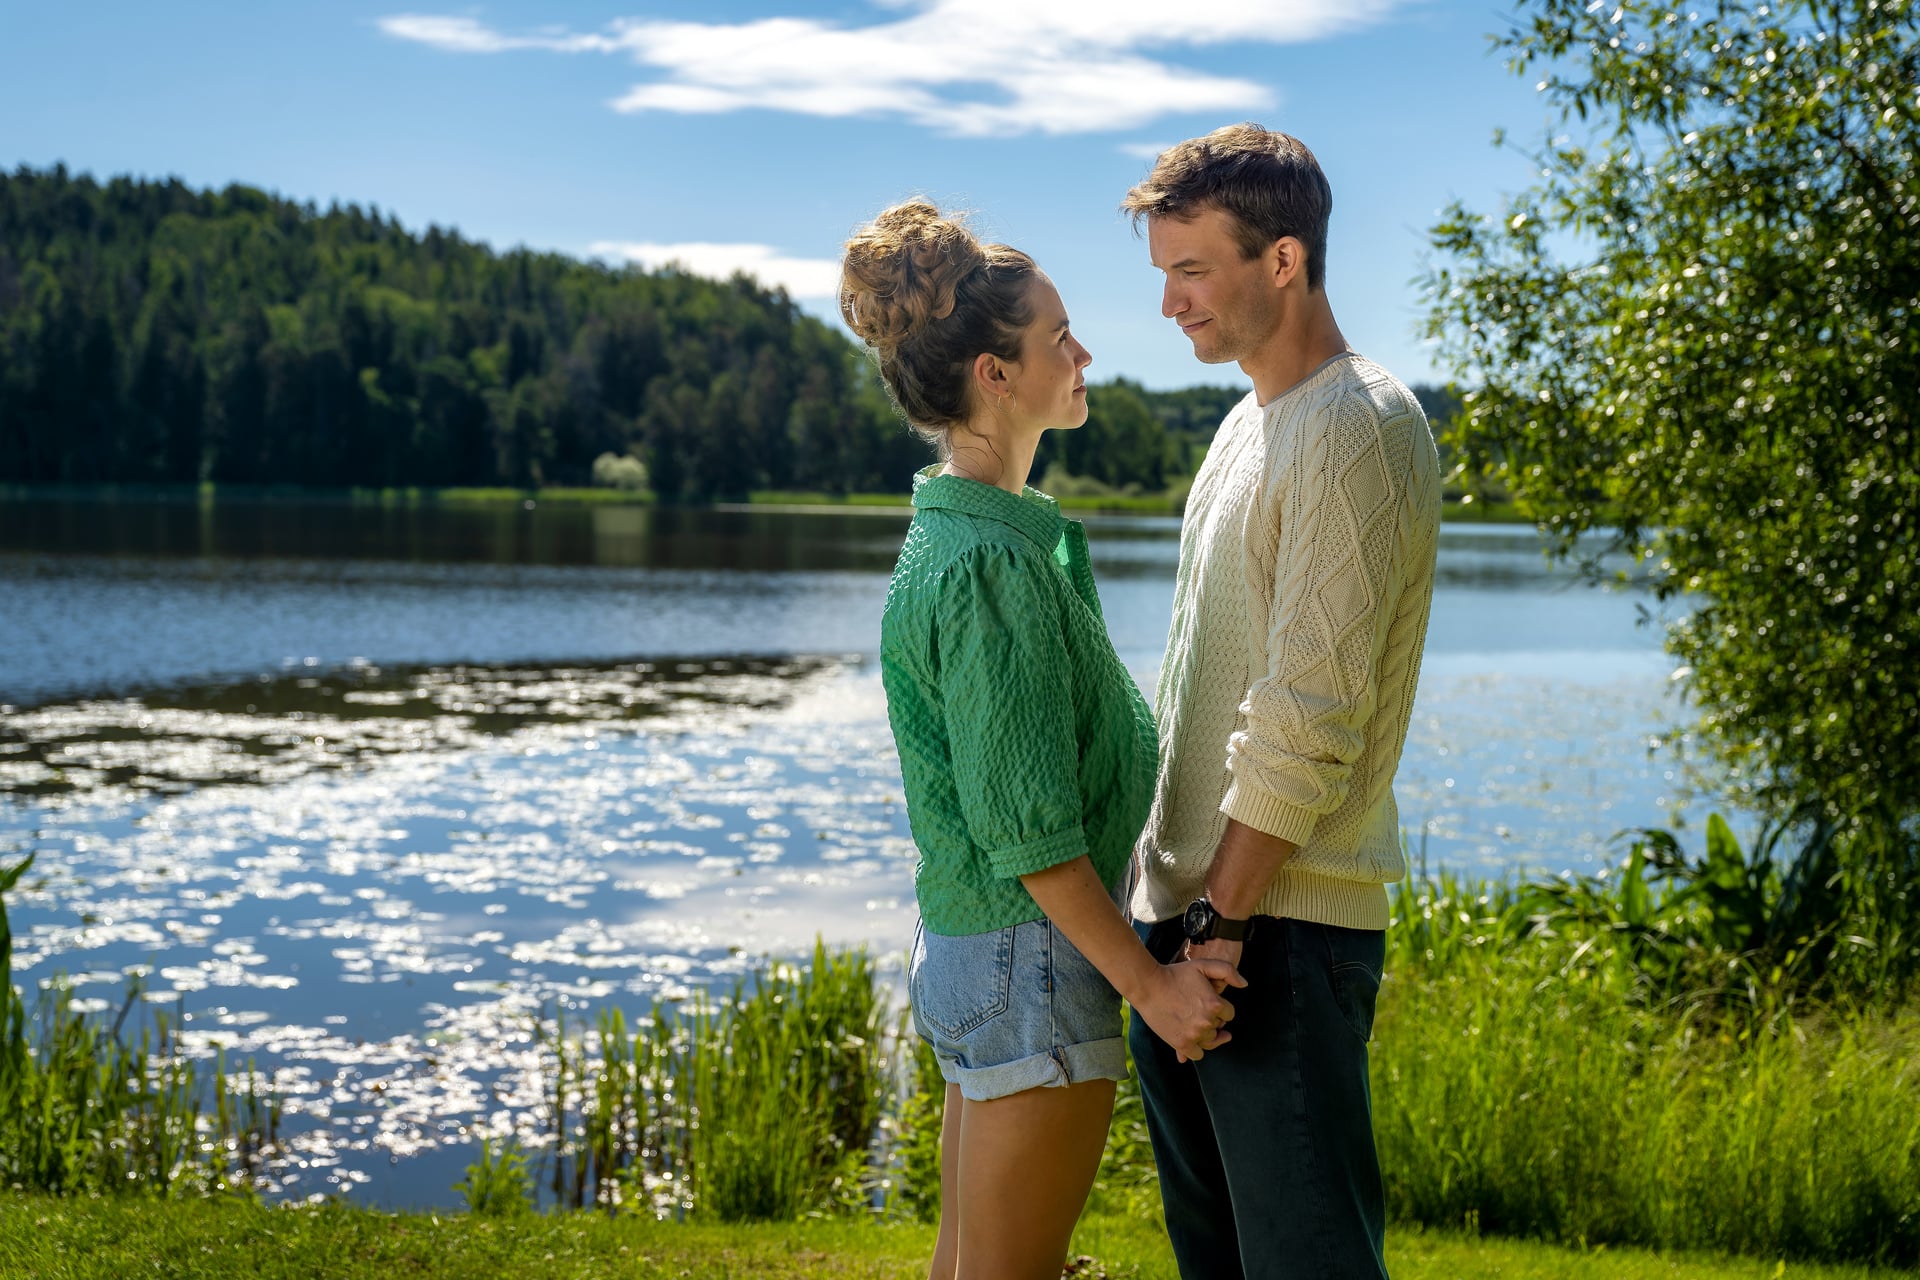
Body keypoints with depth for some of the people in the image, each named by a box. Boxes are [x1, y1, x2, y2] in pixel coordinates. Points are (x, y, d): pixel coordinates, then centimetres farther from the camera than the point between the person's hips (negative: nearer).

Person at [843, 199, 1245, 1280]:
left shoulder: (960, 534, 11)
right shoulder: (992, 562, -20)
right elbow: (1027, 829, -22)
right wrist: (1149, 983, -17)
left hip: (965, 948, 10)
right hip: (1035, 957, -10)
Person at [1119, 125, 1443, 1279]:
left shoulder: (1358, 429, -13)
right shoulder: (1253, 424, 16)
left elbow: (1310, 712, -19)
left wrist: (1227, 914, -18)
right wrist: (1179, 903, 17)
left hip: (1282, 924, -9)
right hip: (1187, 908, 9)